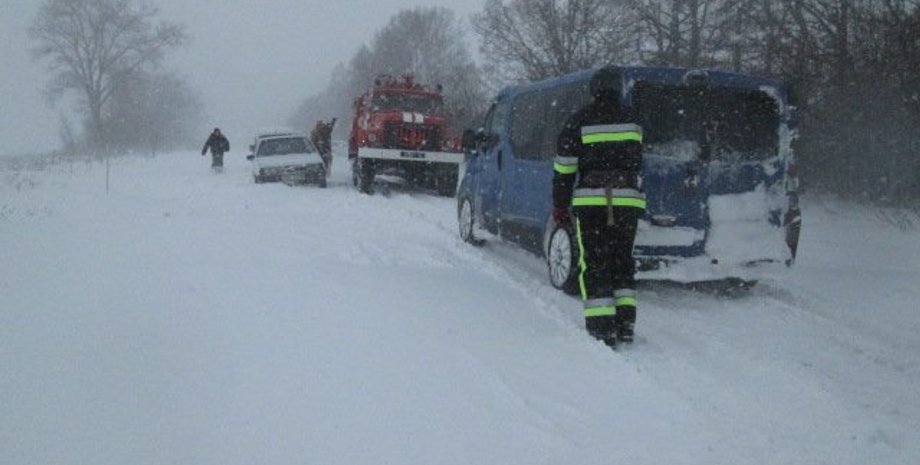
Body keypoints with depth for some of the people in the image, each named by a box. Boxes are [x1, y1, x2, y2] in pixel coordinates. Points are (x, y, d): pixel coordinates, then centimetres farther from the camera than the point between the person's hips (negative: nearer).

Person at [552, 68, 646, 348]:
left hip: (590, 201, -3)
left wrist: (559, 206, 5)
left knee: (594, 263, 1)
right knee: (623, 260, 14)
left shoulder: (579, 122, 0)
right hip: (627, 199, 3)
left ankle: (602, 329, -5)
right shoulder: (632, 122, 10)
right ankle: (625, 324, 11)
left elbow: (564, 168, 0)